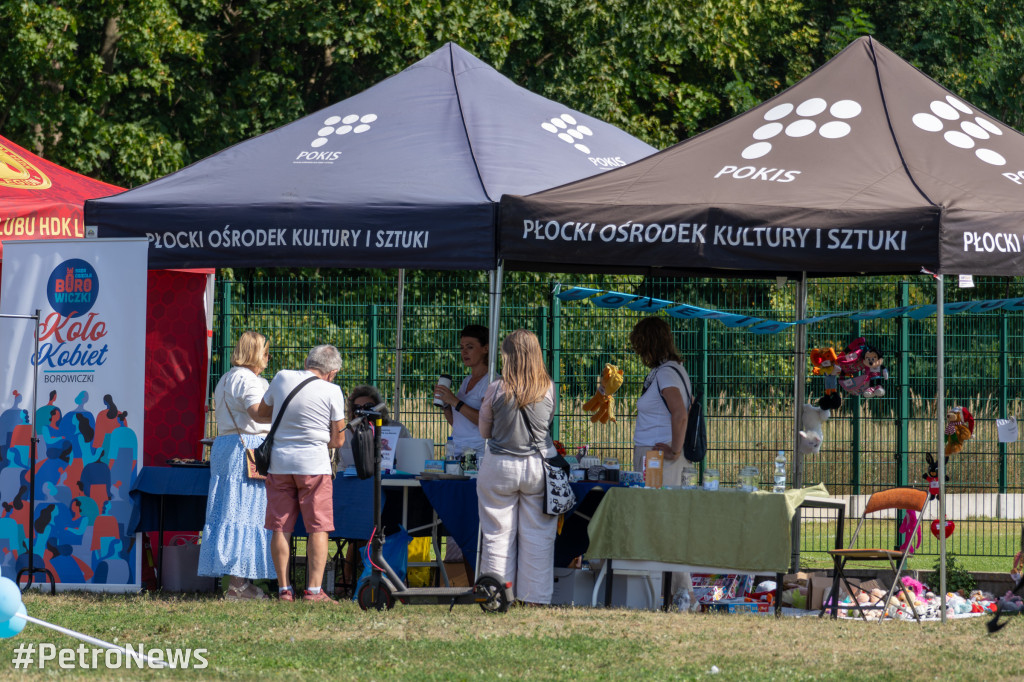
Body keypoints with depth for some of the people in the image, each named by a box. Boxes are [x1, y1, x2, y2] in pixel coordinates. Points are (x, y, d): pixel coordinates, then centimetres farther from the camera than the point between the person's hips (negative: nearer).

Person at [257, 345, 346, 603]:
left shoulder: (282, 378, 2)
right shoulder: (332, 391, -7)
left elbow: (262, 412, 18)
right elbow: (338, 440, 0)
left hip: (279, 462, 3)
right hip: (314, 464, -3)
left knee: (281, 528, 7)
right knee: (318, 528, 2)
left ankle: (284, 590, 6)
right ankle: (314, 590, -4)